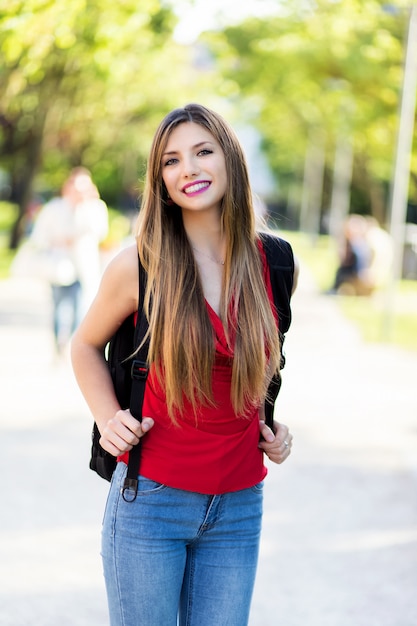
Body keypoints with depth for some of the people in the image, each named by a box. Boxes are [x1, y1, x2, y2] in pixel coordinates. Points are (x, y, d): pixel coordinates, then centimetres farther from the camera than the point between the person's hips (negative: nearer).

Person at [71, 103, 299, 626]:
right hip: (152, 499, -3)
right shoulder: (139, 265, -9)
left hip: (238, 508, 3)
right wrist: (108, 419, -4)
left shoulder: (274, 264, 0)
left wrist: (271, 427, 8)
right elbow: (86, 345, 9)